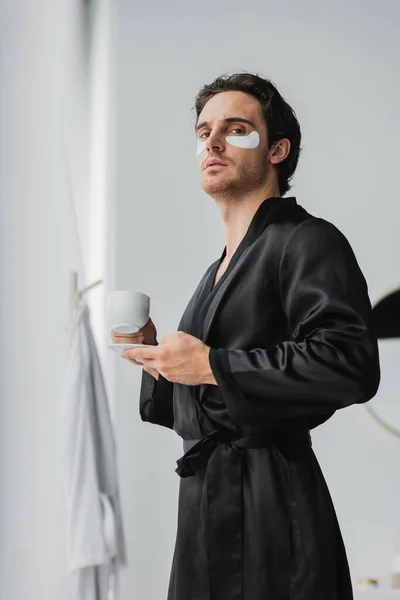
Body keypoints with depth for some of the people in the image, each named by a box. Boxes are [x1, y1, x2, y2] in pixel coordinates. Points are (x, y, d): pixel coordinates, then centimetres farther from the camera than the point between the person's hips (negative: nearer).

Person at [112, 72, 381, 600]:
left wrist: (213, 366, -19)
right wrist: (154, 355, 6)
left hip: (270, 508, -8)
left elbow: (352, 365, -23)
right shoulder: (220, 269, 20)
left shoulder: (309, 241, -7)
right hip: (206, 501, 8)